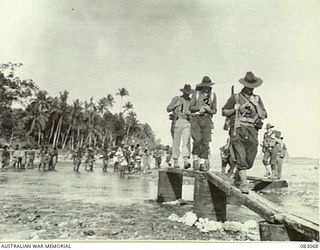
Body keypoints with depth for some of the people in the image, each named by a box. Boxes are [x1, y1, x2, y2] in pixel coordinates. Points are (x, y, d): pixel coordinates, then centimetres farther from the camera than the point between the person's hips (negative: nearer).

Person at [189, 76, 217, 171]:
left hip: (207, 119, 2)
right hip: (196, 118, -2)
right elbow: (190, 107, 4)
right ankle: (195, 159, 2)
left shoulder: (213, 95, 11)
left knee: (205, 142, -3)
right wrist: (199, 108, -14)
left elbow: (214, 110, 12)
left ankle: (203, 163, 2)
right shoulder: (196, 94, 6)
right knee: (197, 140, -15)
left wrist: (209, 109, -10)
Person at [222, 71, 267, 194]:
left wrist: (256, 105, -3)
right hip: (238, 129, -3)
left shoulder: (257, 99, 17)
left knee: (249, 160, 4)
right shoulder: (235, 97, 9)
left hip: (252, 131, 3)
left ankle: (237, 177, 28)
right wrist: (237, 109, -3)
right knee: (240, 158, -14)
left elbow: (263, 116, 11)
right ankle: (244, 183, -12)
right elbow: (224, 112, 10)